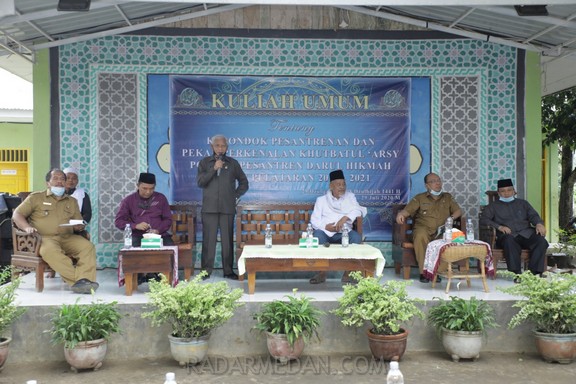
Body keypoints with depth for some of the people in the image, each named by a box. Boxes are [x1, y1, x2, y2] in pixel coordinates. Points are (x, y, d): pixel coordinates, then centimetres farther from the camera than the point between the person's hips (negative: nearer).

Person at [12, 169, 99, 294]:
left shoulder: (72, 201, 25)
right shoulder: (36, 198, 15)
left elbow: (79, 223, 25)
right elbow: (16, 214, 9)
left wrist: (79, 227, -1)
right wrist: (27, 227, -12)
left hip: (68, 237, 3)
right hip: (44, 238, -3)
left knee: (88, 246, -28)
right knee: (50, 250, -40)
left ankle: (85, 281, -43)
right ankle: (78, 279, -43)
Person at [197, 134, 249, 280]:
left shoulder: (233, 163, 10)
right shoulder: (204, 162, 9)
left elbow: (244, 182, 17)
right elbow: (200, 182, -4)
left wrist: (236, 195, 7)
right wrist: (214, 169, -12)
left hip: (227, 208, 0)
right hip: (209, 208, 0)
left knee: (228, 239, 1)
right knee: (208, 239, -2)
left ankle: (228, 270, 8)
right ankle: (206, 271, 5)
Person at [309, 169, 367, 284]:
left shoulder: (350, 196, 18)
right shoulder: (321, 200, 14)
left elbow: (358, 210, 1)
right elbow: (314, 220, 4)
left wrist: (345, 218, -19)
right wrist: (326, 227, -17)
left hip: (344, 233, 1)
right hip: (326, 233, -1)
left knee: (356, 237, -31)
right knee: (317, 235, -34)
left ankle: (348, 272, -24)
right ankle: (321, 273, -27)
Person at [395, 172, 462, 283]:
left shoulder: (447, 197, 23)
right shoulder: (419, 198, 15)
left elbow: (458, 210, 16)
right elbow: (407, 210, 4)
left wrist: (452, 218, -6)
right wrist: (401, 214, -20)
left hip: (441, 231, 1)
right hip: (423, 229, -1)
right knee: (420, 236, -39)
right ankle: (424, 271, -29)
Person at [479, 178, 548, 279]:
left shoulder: (523, 203, 28)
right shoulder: (493, 206, 21)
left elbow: (533, 215, 15)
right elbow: (483, 219, 5)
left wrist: (539, 224, -10)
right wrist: (499, 227, -12)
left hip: (526, 233, 3)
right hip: (508, 235, -2)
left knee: (541, 241, -29)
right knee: (509, 241, -39)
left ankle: (534, 272, -30)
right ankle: (517, 274, -39)